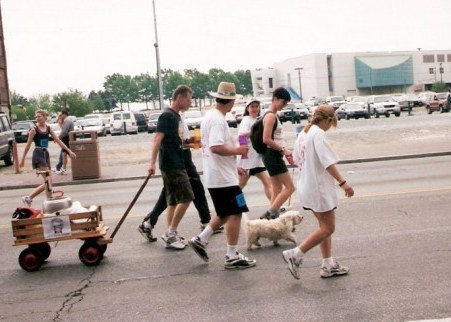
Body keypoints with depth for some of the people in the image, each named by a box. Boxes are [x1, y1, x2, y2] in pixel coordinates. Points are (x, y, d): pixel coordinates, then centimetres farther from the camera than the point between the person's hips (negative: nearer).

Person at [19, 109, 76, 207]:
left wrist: (69, 151, 3)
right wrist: (22, 159, 0)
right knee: (48, 181, -13)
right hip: (38, 155, -7)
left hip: (46, 154, 7)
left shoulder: (48, 129, 8)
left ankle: (28, 198, 14)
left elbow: (58, 141, 8)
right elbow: (28, 145, -2)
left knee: (48, 182, 6)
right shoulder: (34, 130, -6)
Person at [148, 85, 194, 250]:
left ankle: (171, 236, 14)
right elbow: (158, 138, -20)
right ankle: (170, 233, -3)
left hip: (176, 164, 10)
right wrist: (153, 162, -26)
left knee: (173, 201, 10)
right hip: (171, 165, -10)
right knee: (186, 197, -10)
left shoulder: (176, 116, 16)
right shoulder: (167, 115, -12)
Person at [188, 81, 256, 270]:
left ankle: (200, 240, 20)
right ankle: (232, 257, 3)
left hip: (215, 176, 10)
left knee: (225, 214, 20)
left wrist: (233, 165, 21)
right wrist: (237, 151, -14)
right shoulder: (218, 120, -17)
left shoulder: (209, 116, 14)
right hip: (223, 177, -10)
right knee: (235, 213, -3)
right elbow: (216, 147, -28)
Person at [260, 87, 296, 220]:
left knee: (277, 190, 13)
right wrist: (283, 150, -18)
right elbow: (266, 139, -23)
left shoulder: (273, 115, 17)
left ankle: (273, 216, 16)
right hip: (272, 155, -10)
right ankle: (268, 214, -9)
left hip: (274, 155, 10)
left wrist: (285, 152, 15)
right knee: (290, 187, -9)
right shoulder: (270, 116, -15)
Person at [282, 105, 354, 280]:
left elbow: (298, 159, 16)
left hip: (306, 186, 10)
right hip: (319, 187, -10)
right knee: (328, 228, -1)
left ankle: (328, 265, 19)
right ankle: (295, 255, -3)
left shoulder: (303, 133, 11)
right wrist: (343, 182, -24)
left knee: (325, 226, 16)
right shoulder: (319, 134, -16)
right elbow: (328, 162, -23)